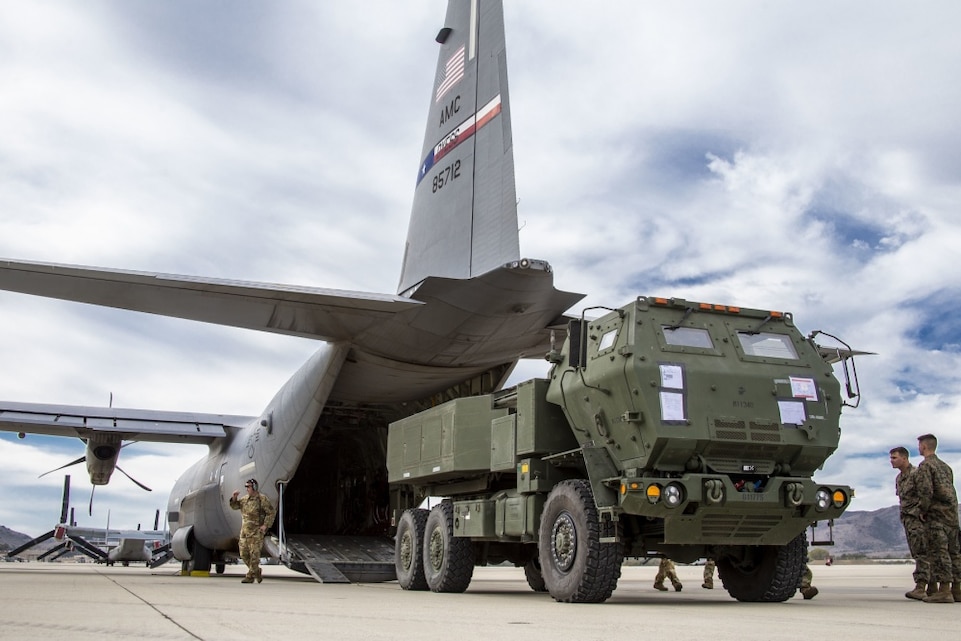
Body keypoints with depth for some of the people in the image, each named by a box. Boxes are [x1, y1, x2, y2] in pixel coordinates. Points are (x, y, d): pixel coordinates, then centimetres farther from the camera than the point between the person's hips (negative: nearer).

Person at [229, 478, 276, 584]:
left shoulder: (262, 499, -9)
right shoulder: (244, 499, 12)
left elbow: (271, 512, -10)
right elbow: (234, 506, 12)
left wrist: (265, 525, -16)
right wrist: (234, 497, -6)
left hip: (256, 531, -7)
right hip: (245, 530, 7)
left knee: (254, 554, -6)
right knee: (244, 554, 6)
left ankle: (250, 576, 0)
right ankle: (257, 571, 22)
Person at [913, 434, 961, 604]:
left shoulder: (925, 465, -7)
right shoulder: (945, 466, 19)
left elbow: (926, 491, -17)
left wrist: (923, 511, -8)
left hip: (936, 513, -8)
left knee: (938, 551, -9)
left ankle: (944, 590, -12)